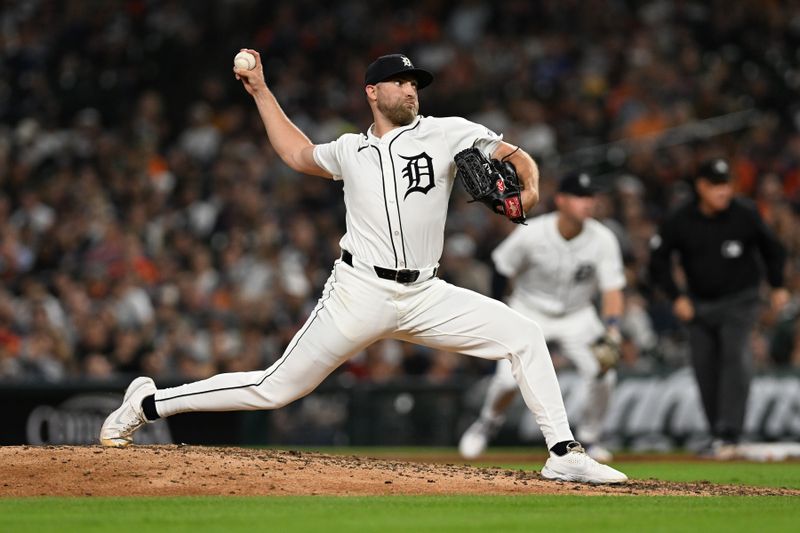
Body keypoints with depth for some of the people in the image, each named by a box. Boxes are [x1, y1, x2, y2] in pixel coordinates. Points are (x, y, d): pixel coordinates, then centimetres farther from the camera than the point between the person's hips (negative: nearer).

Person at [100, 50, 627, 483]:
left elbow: (518, 156, 6)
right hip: (360, 291, -2)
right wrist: (260, 90, 28)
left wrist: (529, 189, -16)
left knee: (524, 335, -11)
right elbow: (299, 153, 30)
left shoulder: (446, 132, 5)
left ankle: (563, 453, -6)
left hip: (424, 295, 2)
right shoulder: (350, 151, 10)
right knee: (276, 388, -2)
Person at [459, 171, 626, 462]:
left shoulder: (603, 239, -18)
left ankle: (589, 439, 7)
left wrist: (612, 326, -36)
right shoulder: (531, 234, -23)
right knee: (508, 378, -19)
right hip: (530, 311, -2)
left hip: (577, 315, 2)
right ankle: (488, 423, 15)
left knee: (602, 374, -18)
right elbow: (502, 267, -7)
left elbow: (612, 289, -19)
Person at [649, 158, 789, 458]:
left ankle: (729, 435, -24)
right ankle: (717, 434, 14)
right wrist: (677, 297, -7)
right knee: (703, 366, 2)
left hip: (739, 301, -3)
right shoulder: (679, 221, -10)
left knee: (735, 355, -19)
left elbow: (771, 248, 6)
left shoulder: (745, 215, -11)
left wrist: (778, 286, 4)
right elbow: (658, 260, 1)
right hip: (700, 304, 3)